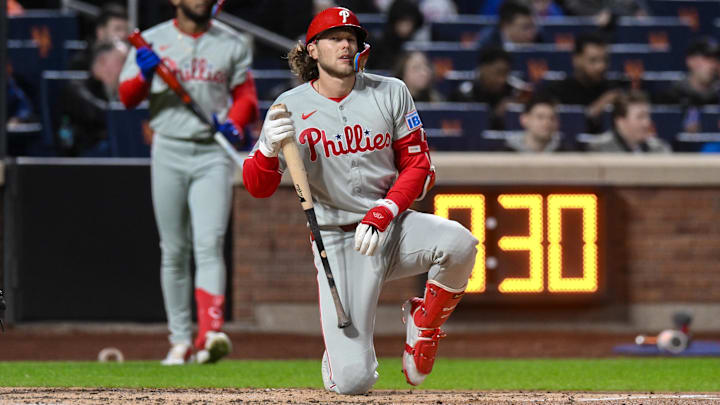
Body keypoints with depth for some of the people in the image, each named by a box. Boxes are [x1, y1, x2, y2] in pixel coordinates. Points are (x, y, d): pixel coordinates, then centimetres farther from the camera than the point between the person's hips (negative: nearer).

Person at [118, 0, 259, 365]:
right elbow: (127, 98, 1)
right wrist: (144, 74, -20)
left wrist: (234, 122, -13)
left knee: (209, 246, -14)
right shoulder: (153, 41, 5)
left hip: (213, 152, -1)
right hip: (169, 153, 1)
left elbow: (246, 95, 8)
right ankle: (180, 339, 12)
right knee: (174, 250, 5)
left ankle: (210, 332, -25)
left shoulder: (233, 44, 6)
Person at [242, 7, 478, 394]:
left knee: (458, 243, -34)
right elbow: (258, 187, -3)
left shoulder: (391, 94, 3)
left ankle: (423, 325, -2)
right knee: (353, 381, -16)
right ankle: (343, 350, 25)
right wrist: (269, 148, -25)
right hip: (337, 241, -2)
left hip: (394, 227, 2)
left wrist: (381, 215, -13)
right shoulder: (291, 107, -1)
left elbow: (418, 166, 3)